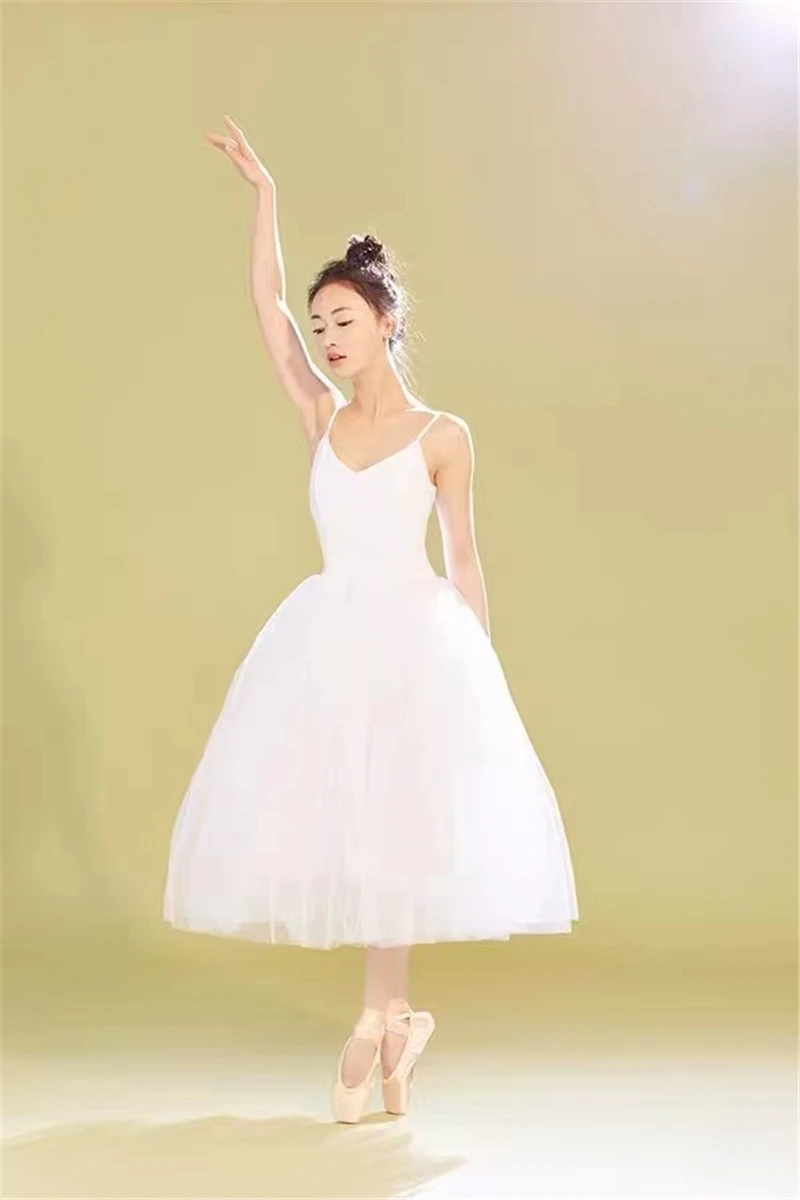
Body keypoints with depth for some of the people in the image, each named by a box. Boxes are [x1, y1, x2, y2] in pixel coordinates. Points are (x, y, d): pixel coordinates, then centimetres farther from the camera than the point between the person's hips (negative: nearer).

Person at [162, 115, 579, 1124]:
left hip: (415, 636, -3)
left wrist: (481, 667, 0)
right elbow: (264, 305, 1)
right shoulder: (321, 418, 6)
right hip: (330, 637, 4)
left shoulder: (443, 435, -2)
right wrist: (264, 194, -2)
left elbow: (464, 558, 2)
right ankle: (394, 1018, 14)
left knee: (396, 821, -2)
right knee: (340, 820, 2)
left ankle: (377, 1019, 10)